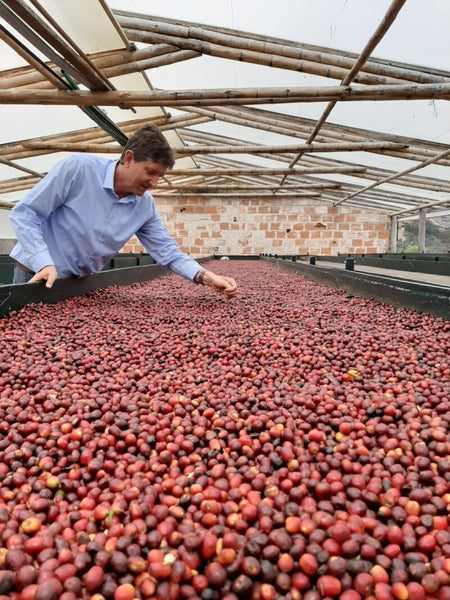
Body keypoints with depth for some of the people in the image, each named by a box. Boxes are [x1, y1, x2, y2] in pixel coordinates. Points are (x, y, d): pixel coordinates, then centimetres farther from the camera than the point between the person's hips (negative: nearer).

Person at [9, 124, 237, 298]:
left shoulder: (145, 206, -5)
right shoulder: (79, 168, -21)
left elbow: (167, 251, -3)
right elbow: (24, 212, -17)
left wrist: (206, 277, -19)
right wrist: (44, 263, -29)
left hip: (80, 283, 5)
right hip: (39, 275, -4)